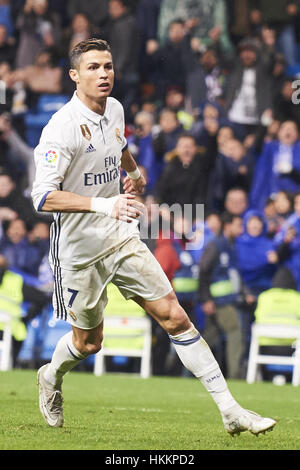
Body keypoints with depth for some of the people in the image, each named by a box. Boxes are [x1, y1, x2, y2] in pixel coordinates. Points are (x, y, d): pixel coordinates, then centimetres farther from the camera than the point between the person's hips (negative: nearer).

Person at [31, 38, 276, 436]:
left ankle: (230, 410, -6)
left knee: (174, 316, -5)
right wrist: (101, 204, -39)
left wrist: (134, 172, 36)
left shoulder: (114, 109, 2)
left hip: (122, 237, 5)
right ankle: (51, 377, 44)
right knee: (88, 343, 9)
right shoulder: (63, 127, -21)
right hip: (80, 249, -5)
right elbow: (43, 196, -30)